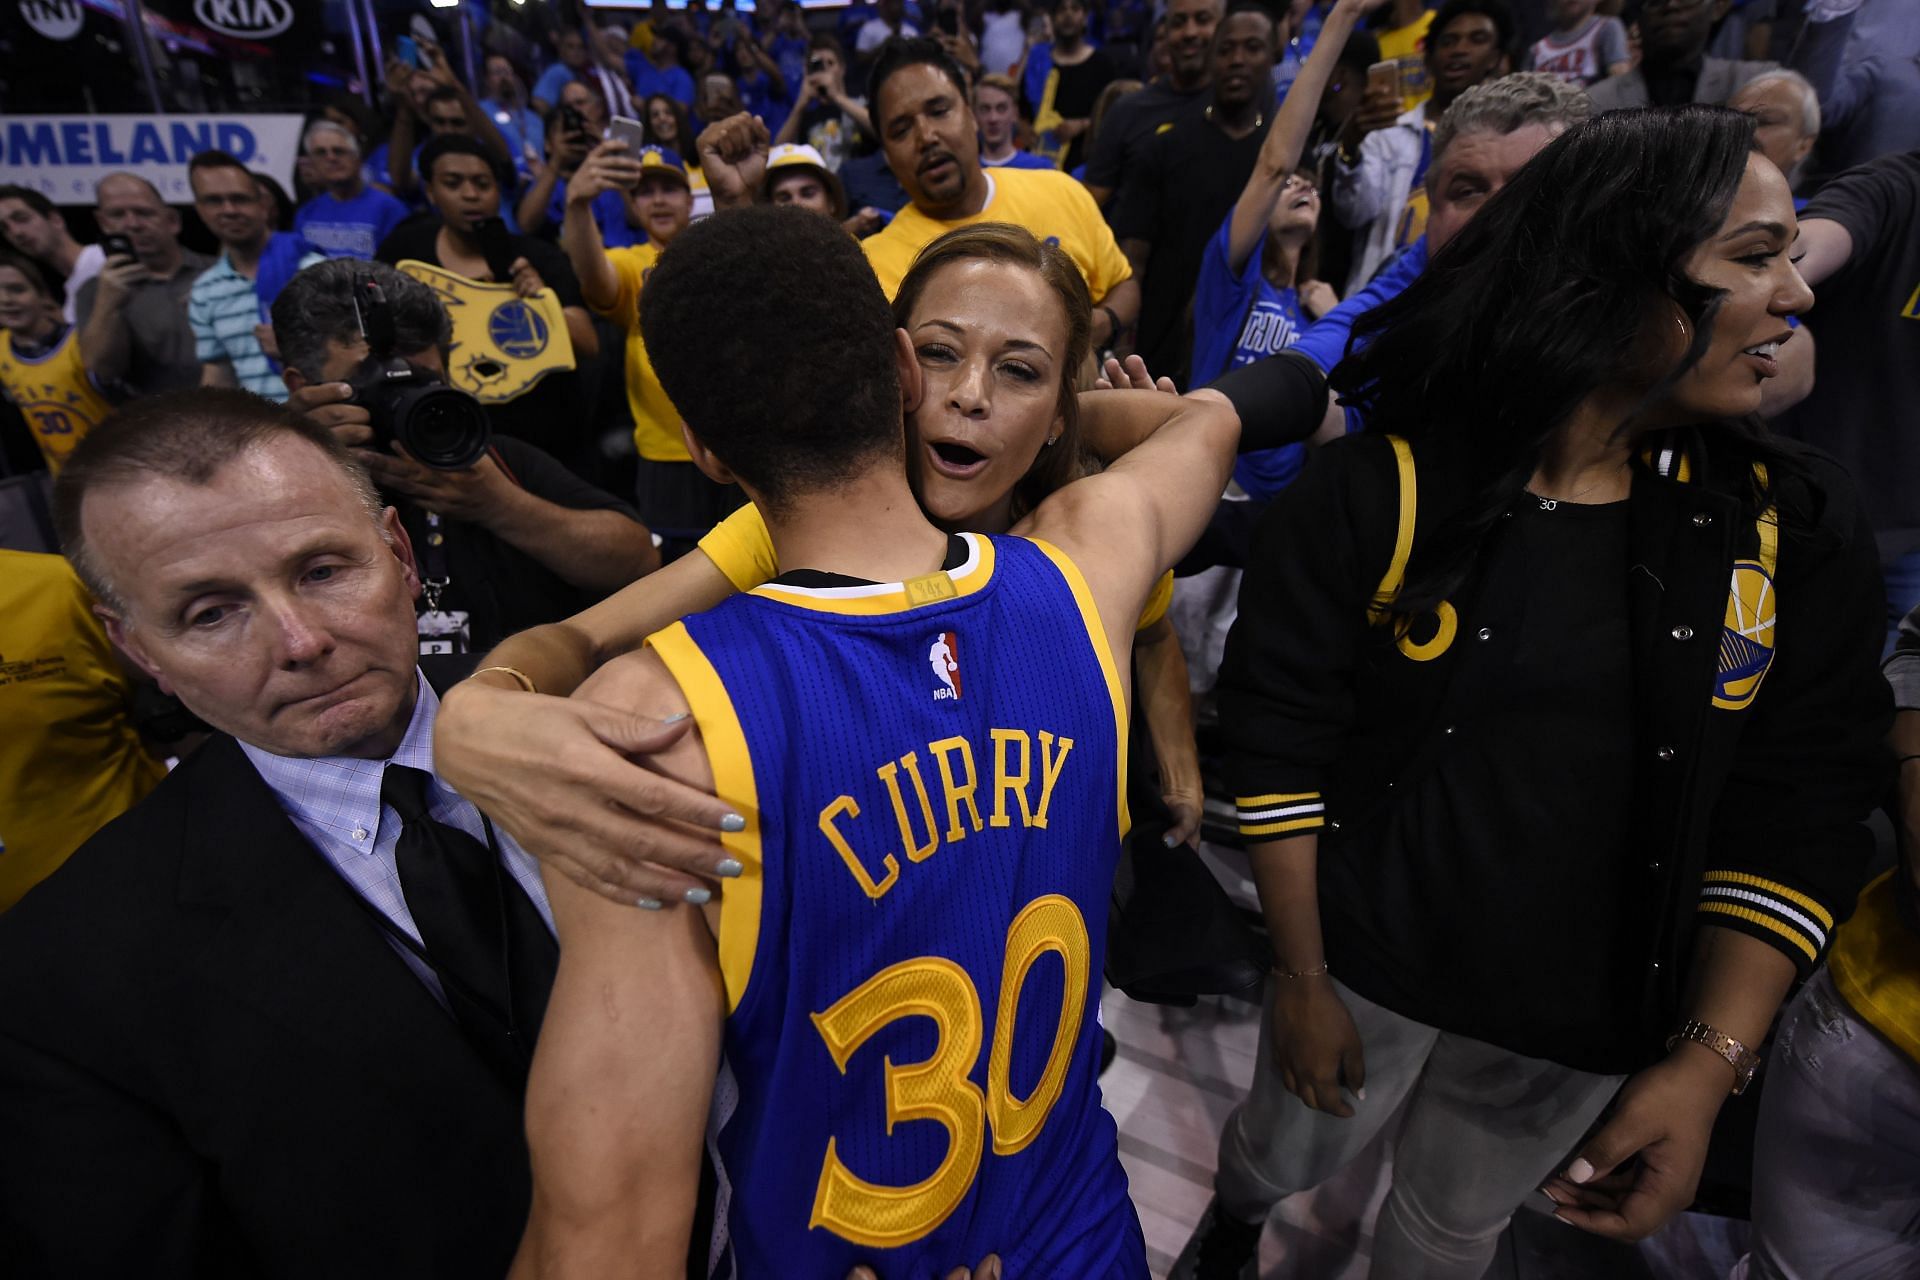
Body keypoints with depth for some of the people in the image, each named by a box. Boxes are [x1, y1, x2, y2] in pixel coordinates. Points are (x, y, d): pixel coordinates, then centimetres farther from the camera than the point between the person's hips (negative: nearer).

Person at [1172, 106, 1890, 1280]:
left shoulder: (1799, 529, -9)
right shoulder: (1376, 493, -18)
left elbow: (1801, 813, -6)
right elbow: (1277, 747, -15)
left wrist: (1711, 1059, -12)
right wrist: (1302, 977, -10)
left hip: (1591, 1022, 2)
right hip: (1364, 969, -1)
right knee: (1285, 1157, 24)